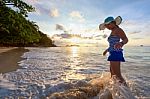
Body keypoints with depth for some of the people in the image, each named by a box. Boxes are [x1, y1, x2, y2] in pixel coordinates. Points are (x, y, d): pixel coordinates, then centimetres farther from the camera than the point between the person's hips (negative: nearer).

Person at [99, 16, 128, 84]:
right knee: (113, 74, 18)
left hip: (116, 54, -10)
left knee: (117, 75, -9)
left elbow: (126, 39, -20)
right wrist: (107, 50, 38)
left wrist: (121, 43, -41)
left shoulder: (117, 30, -8)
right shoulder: (113, 32, 19)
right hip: (113, 54, 11)